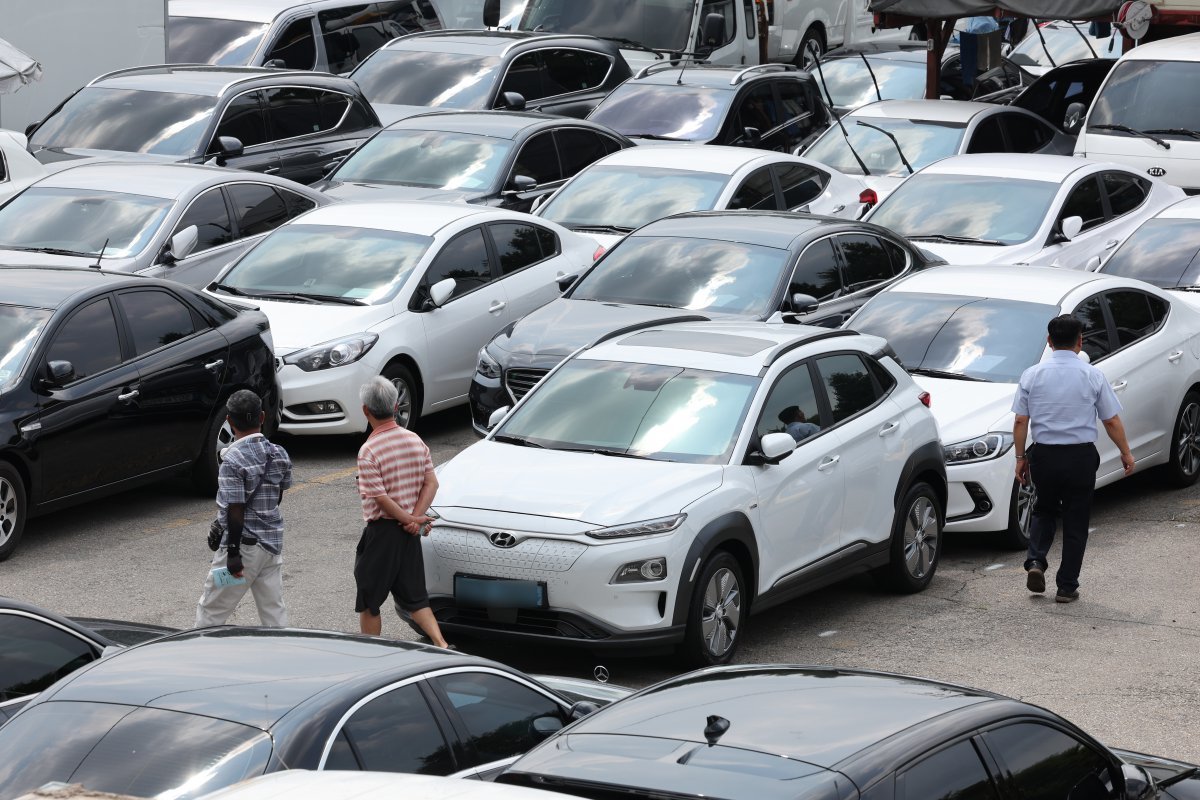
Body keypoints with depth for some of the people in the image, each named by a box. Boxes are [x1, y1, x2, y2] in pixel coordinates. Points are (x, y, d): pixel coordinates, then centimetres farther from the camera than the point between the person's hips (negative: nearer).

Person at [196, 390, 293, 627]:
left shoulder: (233, 460, -19)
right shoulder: (279, 454, 3)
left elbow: (236, 510, -20)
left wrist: (233, 552, -15)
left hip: (245, 545, -7)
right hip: (273, 541, 7)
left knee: (210, 610, 4)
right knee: (274, 611, 10)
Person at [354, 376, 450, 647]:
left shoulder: (369, 451, -17)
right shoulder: (415, 441, 3)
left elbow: (380, 498, -19)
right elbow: (431, 483, 2)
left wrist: (410, 520, -10)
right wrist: (416, 518, -6)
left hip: (381, 531, -6)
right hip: (410, 533, 6)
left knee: (368, 603, 9)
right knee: (414, 597, 13)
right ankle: (441, 645, -3)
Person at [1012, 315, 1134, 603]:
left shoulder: (1032, 375, -2)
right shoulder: (1092, 376, -5)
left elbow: (1020, 421, -2)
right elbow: (1112, 421, 0)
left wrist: (1020, 456, 9)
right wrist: (1126, 453, 13)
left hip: (1044, 455, 1)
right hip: (1081, 457, -1)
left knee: (1044, 510, 23)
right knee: (1075, 521, 9)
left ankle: (1036, 561, 1)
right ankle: (1067, 587, 11)